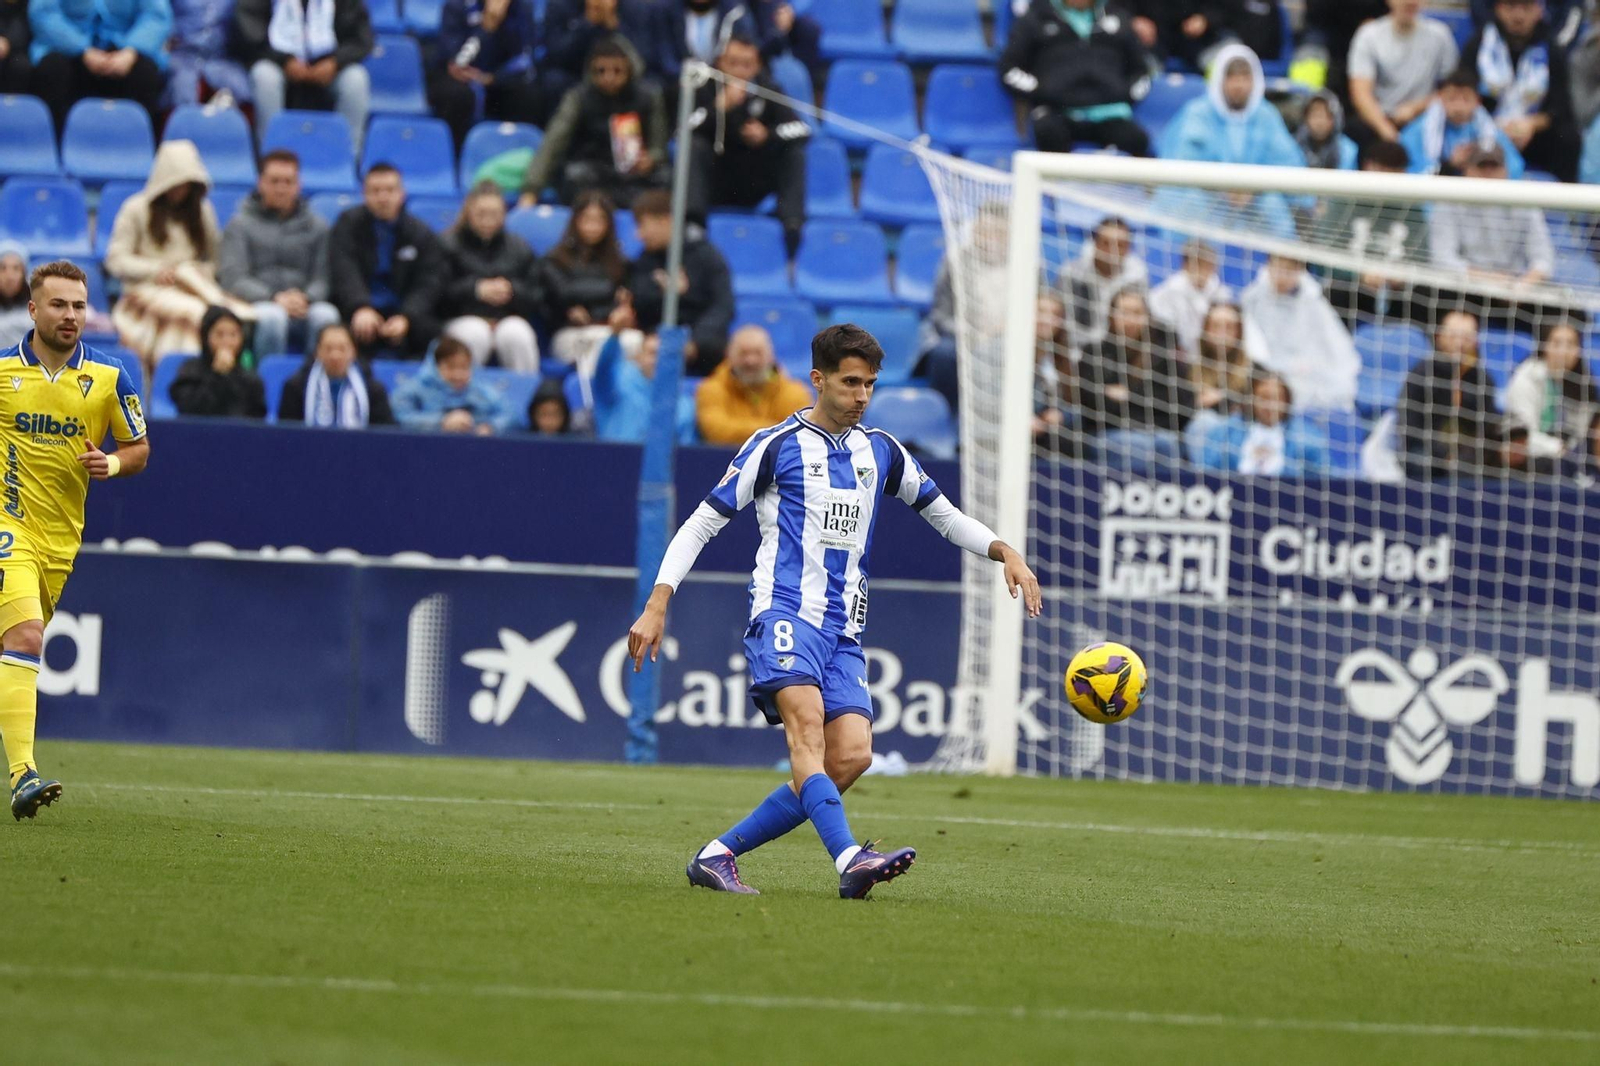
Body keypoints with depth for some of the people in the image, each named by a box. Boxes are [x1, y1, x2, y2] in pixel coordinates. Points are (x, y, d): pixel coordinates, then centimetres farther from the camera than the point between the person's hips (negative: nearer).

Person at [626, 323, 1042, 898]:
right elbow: (704, 521, 4)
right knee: (807, 726, -28)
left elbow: (944, 515, 26)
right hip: (783, 613, -5)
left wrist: (1005, 552, 7)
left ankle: (718, 855, -5)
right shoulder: (777, 445, 2)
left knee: (851, 755, -12)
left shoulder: (881, 451, 17)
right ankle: (850, 861, -46)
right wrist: (656, 606, -5)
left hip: (843, 631, 5)